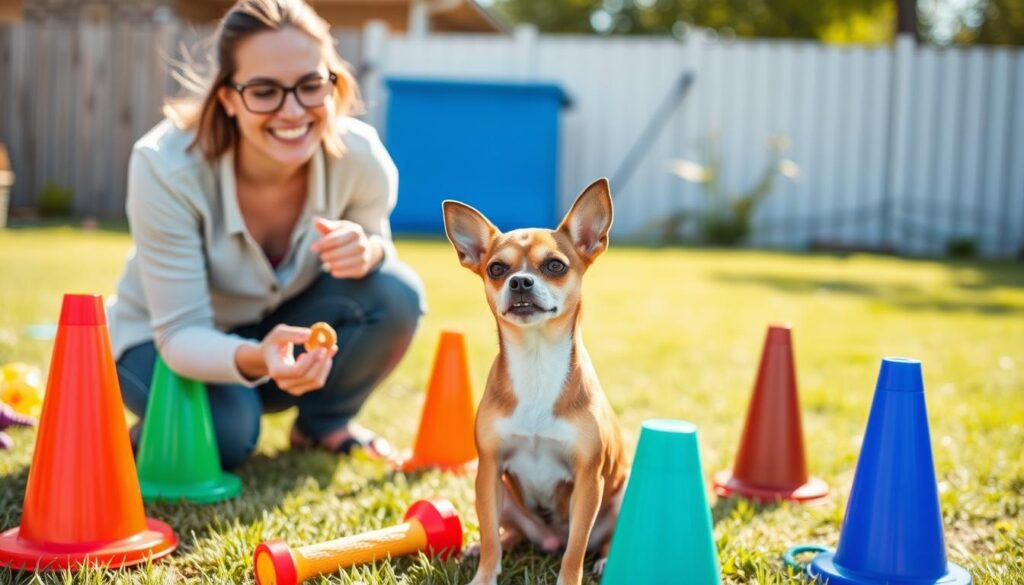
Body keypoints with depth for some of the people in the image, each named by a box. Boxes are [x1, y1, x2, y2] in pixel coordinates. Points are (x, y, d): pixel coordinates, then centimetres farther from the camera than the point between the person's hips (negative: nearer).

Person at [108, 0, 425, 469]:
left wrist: (368, 251, -33)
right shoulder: (166, 167, -32)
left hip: (282, 325, 3)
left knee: (395, 294, -25)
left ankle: (324, 423, 3)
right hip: (164, 340, -2)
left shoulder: (360, 156, -24)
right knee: (226, 431, -32)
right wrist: (254, 358, -53)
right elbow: (180, 333, -29)